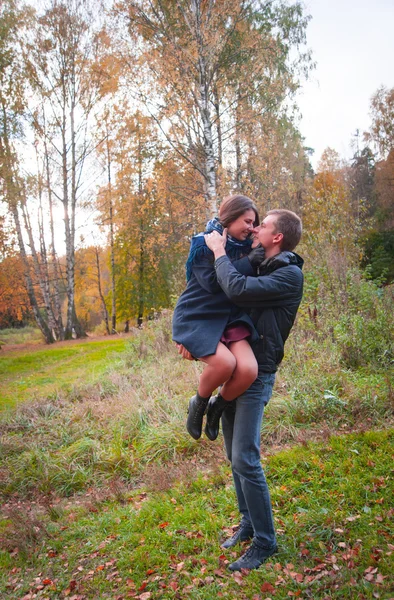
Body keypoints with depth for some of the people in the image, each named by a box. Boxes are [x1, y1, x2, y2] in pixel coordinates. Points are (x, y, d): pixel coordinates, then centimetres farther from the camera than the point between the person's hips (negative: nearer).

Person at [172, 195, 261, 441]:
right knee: (225, 362, -31)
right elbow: (212, 283, -20)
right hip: (197, 317, -5)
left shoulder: (243, 247, 10)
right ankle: (199, 403, 2)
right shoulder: (204, 244, -8)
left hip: (229, 317, 5)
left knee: (249, 370, -21)